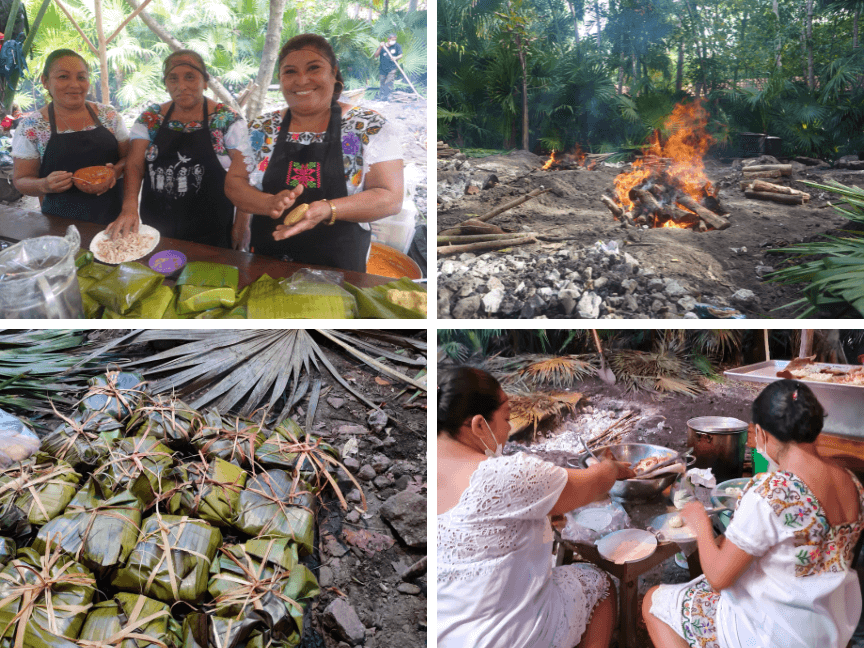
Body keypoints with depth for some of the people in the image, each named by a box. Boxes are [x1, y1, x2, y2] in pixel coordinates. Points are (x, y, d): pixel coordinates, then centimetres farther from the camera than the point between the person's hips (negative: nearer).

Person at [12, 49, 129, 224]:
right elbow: (21, 180, 0)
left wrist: (116, 170, -15)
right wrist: (45, 185, -22)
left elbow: (129, 157, 8)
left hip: (113, 215, 2)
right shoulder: (30, 127, -4)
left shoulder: (109, 116, 1)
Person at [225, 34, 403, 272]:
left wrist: (327, 210, -27)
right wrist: (271, 204, -20)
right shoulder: (261, 128, 4)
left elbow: (391, 198, -12)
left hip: (338, 269, -2)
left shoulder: (370, 127, -6)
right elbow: (234, 183, 3)